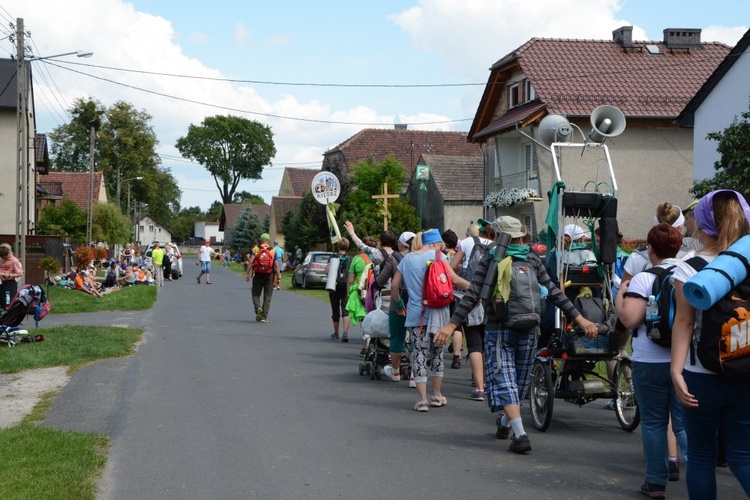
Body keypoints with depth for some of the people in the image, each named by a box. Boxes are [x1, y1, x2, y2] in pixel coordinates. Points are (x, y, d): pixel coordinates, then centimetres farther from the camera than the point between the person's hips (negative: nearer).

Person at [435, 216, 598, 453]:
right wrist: (579, 318, 2)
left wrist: (452, 325, -13)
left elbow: (472, 295, -10)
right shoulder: (533, 260, 6)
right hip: (528, 331, 3)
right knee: (519, 380, 20)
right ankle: (505, 422, 39)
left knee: (503, 380, -5)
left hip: (498, 329, -3)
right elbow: (554, 294, 0)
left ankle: (520, 434, -19)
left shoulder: (489, 260, -1)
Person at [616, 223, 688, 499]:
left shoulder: (643, 279, -11)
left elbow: (630, 319, -18)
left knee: (653, 422, 9)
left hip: (650, 361, -3)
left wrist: (620, 294, -2)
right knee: (685, 422, 6)